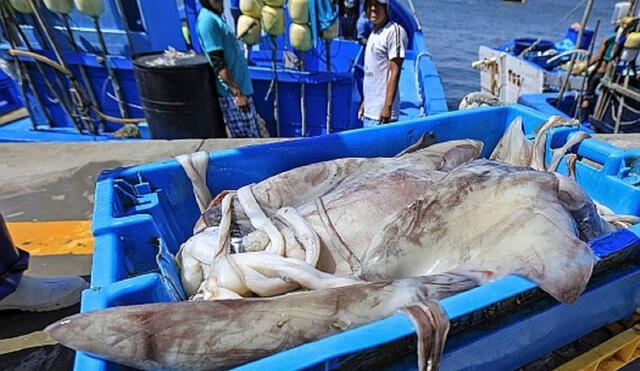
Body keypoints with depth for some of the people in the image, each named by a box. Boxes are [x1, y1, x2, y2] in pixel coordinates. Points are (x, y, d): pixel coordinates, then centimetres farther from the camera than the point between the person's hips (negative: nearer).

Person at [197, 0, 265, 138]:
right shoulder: (207, 20, -14)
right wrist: (236, 93, -22)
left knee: (255, 136, 15)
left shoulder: (215, 17, 15)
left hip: (240, 88, 10)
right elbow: (218, 64, -20)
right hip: (232, 93, -10)